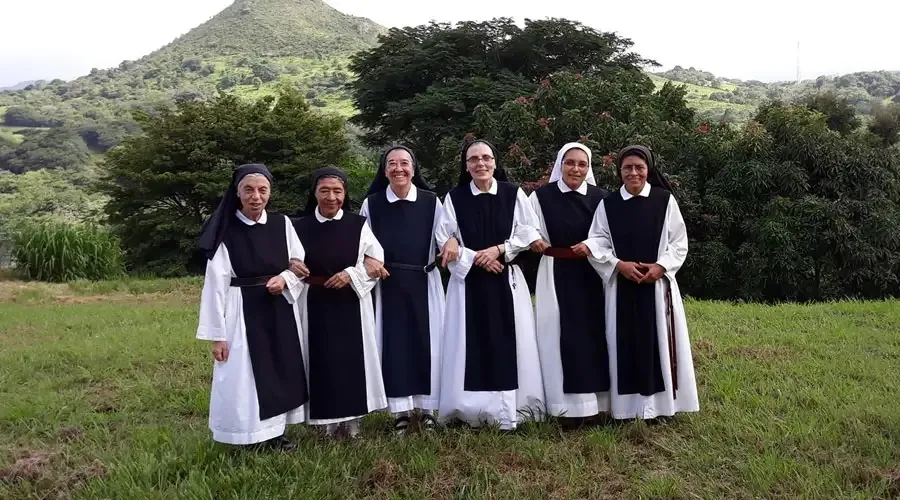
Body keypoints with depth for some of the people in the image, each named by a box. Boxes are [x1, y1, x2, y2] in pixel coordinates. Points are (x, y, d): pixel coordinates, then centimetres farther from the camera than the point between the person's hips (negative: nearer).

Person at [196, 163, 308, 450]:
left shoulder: (282, 224, 0)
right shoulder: (225, 232, -9)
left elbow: (301, 264, 9)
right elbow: (216, 284, -10)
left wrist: (285, 278, -13)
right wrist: (217, 334, -12)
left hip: (280, 310, 4)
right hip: (243, 312, -4)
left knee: (282, 372, 10)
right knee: (244, 377, 1)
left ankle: (274, 432, 25)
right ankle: (250, 439, 15)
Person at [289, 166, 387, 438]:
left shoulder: (359, 225, -3)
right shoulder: (300, 227, 0)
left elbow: (379, 262, 0)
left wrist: (352, 274, -13)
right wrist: (291, 268, -15)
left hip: (351, 305, -1)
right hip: (315, 306, 1)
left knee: (352, 359, 4)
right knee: (322, 360, 4)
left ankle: (352, 419, 19)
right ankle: (330, 420, 17)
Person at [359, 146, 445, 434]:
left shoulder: (431, 202, -1)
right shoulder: (371, 204, 0)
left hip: (424, 282, 0)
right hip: (387, 284, 0)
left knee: (427, 341, 4)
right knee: (393, 342, 2)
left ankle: (427, 407, 17)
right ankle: (401, 410, 13)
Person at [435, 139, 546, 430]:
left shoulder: (513, 194, 4)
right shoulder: (454, 197, 3)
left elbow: (528, 232, 1)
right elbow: (444, 239, -2)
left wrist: (498, 250, -12)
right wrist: (475, 258, -13)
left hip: (506, 279, 0)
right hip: (468, 280, 0)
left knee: (508, 341, 1)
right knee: (472, 343, 0)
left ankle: (509, 408, 9)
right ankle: (473, 408, 8)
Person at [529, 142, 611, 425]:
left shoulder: (601, 197, 2)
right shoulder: (541, 196, -2)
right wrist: (534, 241, -13)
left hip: (592, 276, 2)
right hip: (557, 276, -2)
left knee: (595, 333, 7)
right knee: (564, 337, -3)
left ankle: (596, 400, 19)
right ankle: (572, 405, 4)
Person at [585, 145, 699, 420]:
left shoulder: (665, 200, 1)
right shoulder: (607, 204, 3)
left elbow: (679, 242, 1)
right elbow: (596, 244, 1)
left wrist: (660, 266, -13)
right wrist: (619, 264, -13)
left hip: (658, 283, 0)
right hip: (621, 285, 1)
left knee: (659, 342, 3)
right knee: (626, 344, 2)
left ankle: (660, 402, 13)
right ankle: (629, 404, 10)